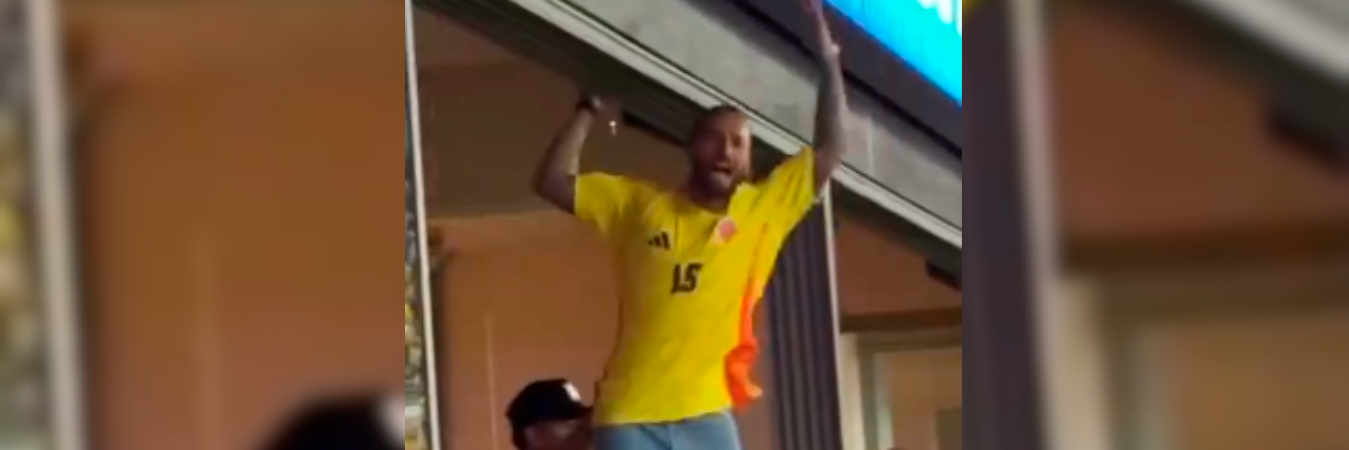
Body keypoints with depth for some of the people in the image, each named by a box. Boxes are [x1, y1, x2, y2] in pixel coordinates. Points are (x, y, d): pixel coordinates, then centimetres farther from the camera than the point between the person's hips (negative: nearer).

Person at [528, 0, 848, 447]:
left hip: (706, 414, 0)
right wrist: (589, 108, 6)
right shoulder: (639, 205, 9)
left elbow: (829, 151, 6)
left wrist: (828, 61, 2)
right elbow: (552, 182, 9)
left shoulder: (765, 208, 8)